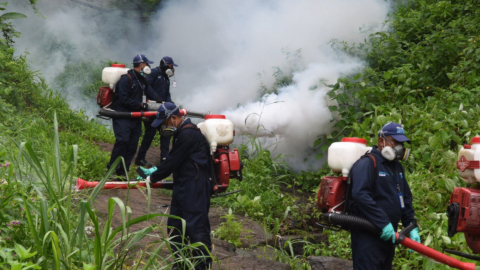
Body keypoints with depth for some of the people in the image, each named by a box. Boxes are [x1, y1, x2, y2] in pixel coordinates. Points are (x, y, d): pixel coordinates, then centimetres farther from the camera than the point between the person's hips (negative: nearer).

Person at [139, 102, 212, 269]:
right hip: (183, 188, 11)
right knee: (175, 226, 17)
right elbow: (173, 160, 22)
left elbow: (172, 162, -18)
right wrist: (153, 171, 16)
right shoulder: (182, 132, 15)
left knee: (196, 228, -8)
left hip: (194, 190, -11)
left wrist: (152, 177, -5)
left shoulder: (187, 134, -19)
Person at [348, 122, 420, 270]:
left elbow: (406, 199, 21)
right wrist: (383, 223, -27)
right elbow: (360, 195, -26)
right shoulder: (367, 163, -13)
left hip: (388, 235, 9)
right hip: (368, 237, -9)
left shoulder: (397, 167, 16)